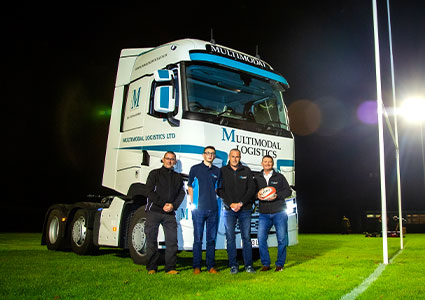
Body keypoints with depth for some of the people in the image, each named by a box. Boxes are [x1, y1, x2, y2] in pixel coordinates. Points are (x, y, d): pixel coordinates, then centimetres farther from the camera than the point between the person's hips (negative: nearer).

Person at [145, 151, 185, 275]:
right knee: (151, 239, 1)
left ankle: (170, 268, 3)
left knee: (172, 240, -4)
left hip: (170, 213, 2)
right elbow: (150, 191, -2)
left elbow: (181, 194, 10)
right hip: (153, 211, -2)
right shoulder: (154, 174, 8)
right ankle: (151, 268, 10)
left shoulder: (178, 177, 18)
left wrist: (173, 205, -8)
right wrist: (163, 204, -11)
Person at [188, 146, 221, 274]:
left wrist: (213, 200, 8)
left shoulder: (217, 171, 12)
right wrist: (193, 203, 0)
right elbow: (190, 187, 8)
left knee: (211, 238, 6)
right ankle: (196, 266, 8)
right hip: (198, 208, -3)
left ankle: (211, 266, 14)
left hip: (213, 209, 3)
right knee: (198, 238, 0)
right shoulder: (195, 169, 5)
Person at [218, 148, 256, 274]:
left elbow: (252, 189, 2)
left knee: (246, 237, 3)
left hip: (245, 209, 1)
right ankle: (233, 266, 10)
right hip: (229, 210, -1)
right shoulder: (222, 171, 4)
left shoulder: (246, 171, 7)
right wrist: (230, 204, -11)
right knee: (230, 238, 2)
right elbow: (220, 190, 0)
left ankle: (248, 265, 12)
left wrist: (241, 203, -9)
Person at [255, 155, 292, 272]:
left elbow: (288, 191, 3)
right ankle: (265, 264, 7)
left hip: (279, 213, -1)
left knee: (282, 239, 1)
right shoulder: (257, 178, 12)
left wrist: (277, 195, -14)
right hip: (264, 214, 1)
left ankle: (280, 264, 15)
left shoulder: (279, 177, 7)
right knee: (261, 238, -7)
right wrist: (257, 195, -11)